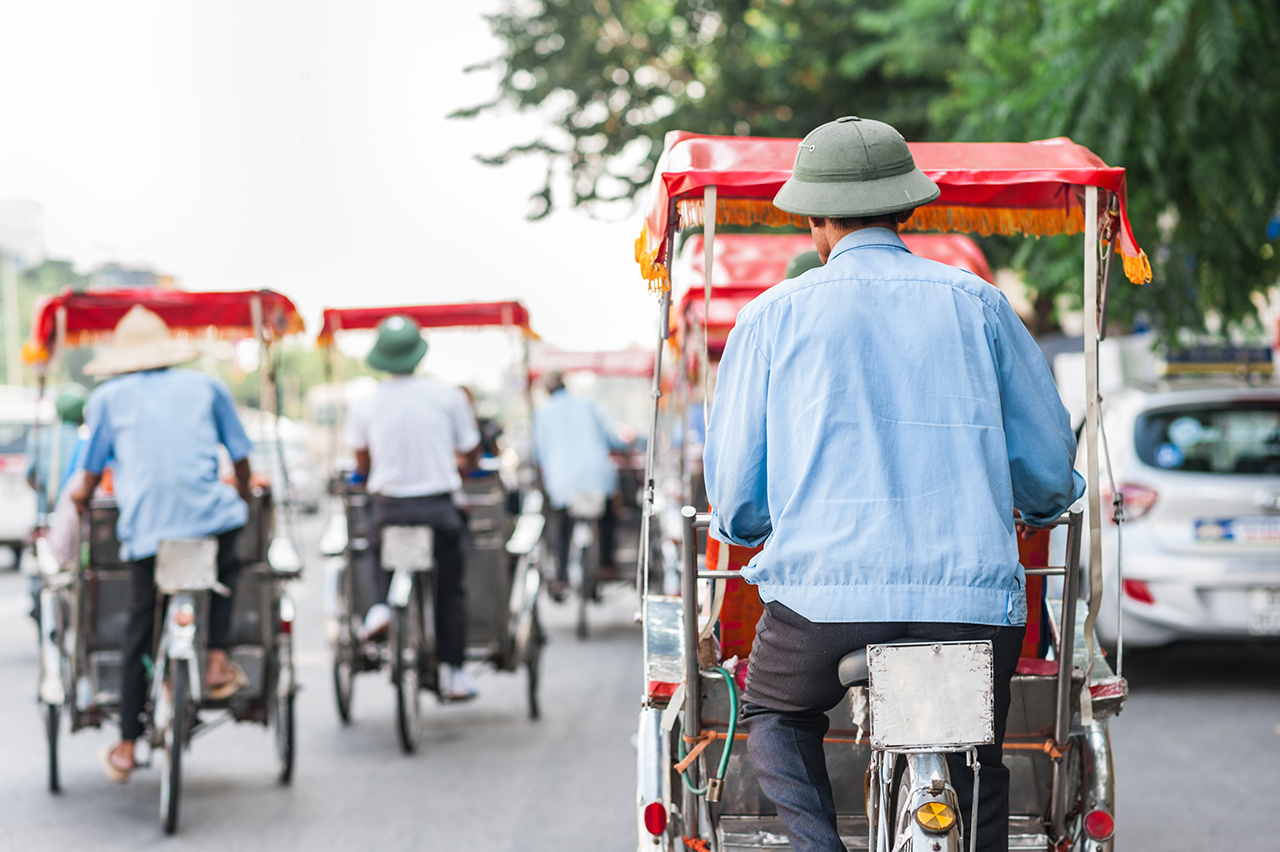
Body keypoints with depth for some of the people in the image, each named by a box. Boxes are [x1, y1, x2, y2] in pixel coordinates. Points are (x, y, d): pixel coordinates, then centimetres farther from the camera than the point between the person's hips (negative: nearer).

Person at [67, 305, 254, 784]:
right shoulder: (207, 387, 19)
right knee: (225, 567, 33)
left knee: (141, 632, 9)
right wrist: (243, 496, 40)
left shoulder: (108, 397, 17)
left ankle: (126, 749, 11)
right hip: (209, 513, 0)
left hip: (144, 524, 0)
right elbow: (240, 456, 21)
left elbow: (93, 470, 21)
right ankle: (218, 660, 15)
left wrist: (83, 496, 42)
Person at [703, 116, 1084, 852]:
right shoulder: (978, 304, 13)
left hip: (826, 594, -1)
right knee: (976, 767, 25)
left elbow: (737, 502, 11)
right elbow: (1049, 473, 16)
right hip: (973, 598, 1)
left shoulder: (775, 315, 9)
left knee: (776, 716, 27)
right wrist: (1042, 503, 40)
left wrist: (742, 522, 35)